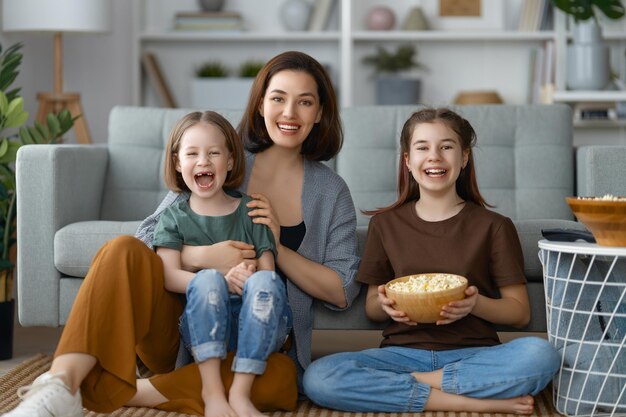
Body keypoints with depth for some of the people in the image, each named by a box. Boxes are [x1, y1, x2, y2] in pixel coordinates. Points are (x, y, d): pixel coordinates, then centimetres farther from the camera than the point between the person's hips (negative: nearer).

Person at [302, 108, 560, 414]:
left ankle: (401, 385, -19)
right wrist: (386, 305, -10)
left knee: (541, 355, -33)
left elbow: (520, 312, 5)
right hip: (404, 351, 1)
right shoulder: (385, 224, 10)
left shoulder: (493, 227, 5)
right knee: (317, 378, -28)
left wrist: (476, 304, -16)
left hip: (473, 354, -1)